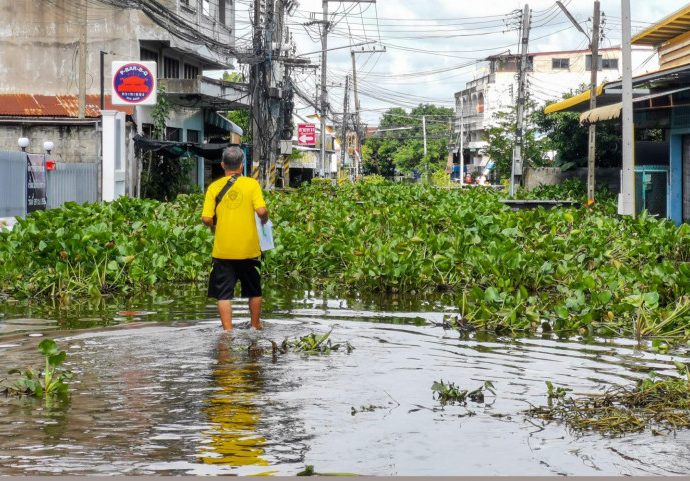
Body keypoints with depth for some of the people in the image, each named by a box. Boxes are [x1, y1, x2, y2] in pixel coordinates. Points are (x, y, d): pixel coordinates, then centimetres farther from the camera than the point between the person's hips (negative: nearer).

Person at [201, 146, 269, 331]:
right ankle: (255, 326, 29)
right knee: (254, 291, 18)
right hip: (248, 248, 1)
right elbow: (262, 211, -14)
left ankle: (228, 331, -1)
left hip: (223, 251, 0)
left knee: (224, 294, 4)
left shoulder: (214, 187, -2)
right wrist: (264, 221, 7)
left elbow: (206, 218, -8)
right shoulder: (251, 184, -4)